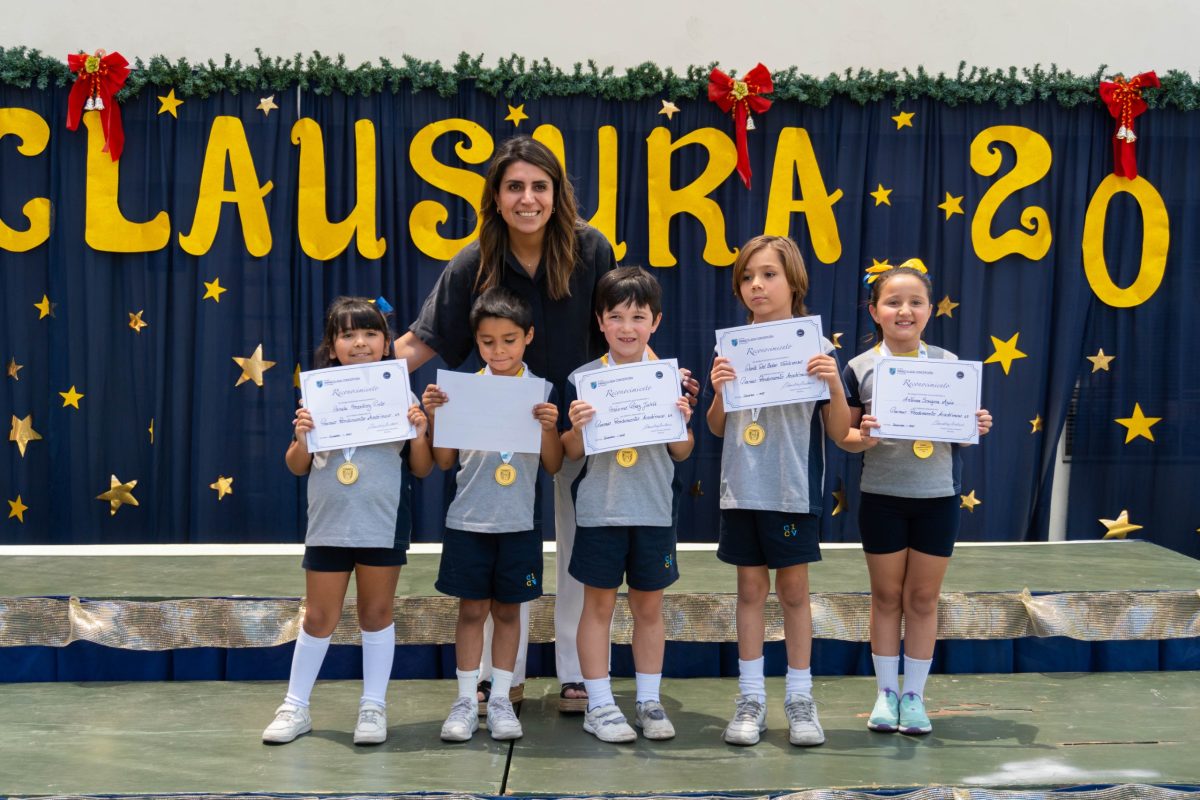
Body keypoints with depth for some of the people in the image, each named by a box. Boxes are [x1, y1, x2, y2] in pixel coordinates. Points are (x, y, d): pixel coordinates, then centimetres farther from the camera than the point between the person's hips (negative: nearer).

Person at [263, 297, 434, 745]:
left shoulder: (401, 396, -1)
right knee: (319, 617, 9)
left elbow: (422, 469, 4)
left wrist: (419, 435, -14)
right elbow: (297, 467, 5)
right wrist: (301, 439, -15)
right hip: (328, 525, 1)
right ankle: (295, 707, 21)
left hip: (383, 526, -1)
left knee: (376, 612, 9)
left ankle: (374, 707, 21)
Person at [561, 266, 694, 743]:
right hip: (599, 511, -1)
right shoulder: (582, 380, -3)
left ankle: (649, 701, 23)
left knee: (648, 606, 11)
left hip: (654, 512, 2)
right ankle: (599, 705, 15)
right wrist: (577, 428, -19)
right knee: (599, 604, 5)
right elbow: (572, 454, 1)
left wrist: (682, 425, -13)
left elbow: (681, 454, 6)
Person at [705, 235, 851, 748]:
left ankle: (800, 699, 17)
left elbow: (839, 433, -3)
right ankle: (751, 699, 17)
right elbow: (717, 428, 8)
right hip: (742, 488, 2)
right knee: (750, 589, 9)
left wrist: (834, 384, -19)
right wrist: (719, 391, -11)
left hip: (794, 490, -2)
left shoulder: (815, 347, -4)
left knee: (793, 590, 6)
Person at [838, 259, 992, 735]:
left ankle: (914, 695, 20)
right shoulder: (861, 368, -3)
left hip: (937, 497, 1)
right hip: (881, 497, -1)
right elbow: (844, 436, 1)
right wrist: (863, 437, -20)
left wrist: (976, 427, -13)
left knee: (923, 598, 8)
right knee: (887, 596, 9)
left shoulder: (949, 364, 1)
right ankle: (886, 692, 21)